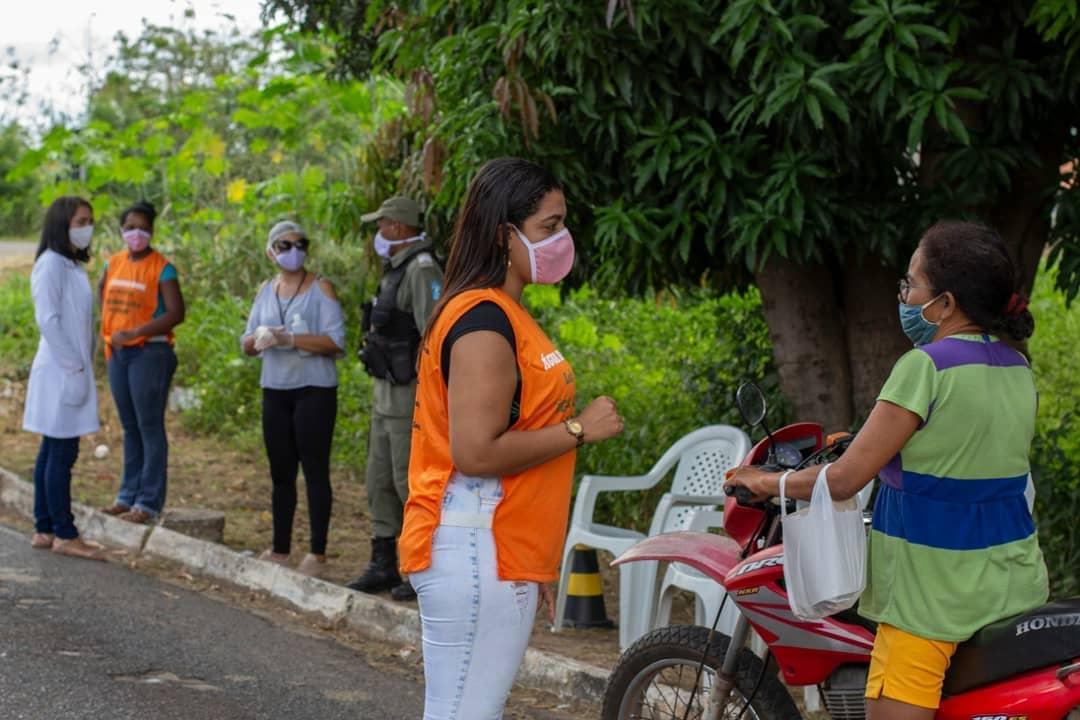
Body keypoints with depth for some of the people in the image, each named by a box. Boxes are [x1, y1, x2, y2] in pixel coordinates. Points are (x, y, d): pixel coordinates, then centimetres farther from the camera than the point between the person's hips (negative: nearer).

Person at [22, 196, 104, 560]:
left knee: (53, 452, 11)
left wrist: (83, 367, 10)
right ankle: (64, 534, -2)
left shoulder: (73, 266, 14)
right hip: (61, 373, -9)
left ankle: (45, 530, 17)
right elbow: (47, 320, -18)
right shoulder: (52, 264, -12)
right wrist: (73, 368, -17)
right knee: (61, 454, -5)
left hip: (73, 370, 9)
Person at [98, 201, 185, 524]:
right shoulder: (114, 263, 8)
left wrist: (134, 332, -21)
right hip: (117, 353, 7)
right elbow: (101, 290, 29)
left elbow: (176, 313, -17)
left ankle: (149, 501, -2)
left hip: (150, 352, -7)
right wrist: (107, 329, 15)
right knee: (129, 427, 14)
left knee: (149, 427, -4)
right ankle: (128, 495, 21)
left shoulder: (161, 268, -10)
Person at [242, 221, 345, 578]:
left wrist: (288, 339, -21)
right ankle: (280, 548, 21)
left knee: (315, 469, -4)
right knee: (280, 471, 12)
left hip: (314, 390, -6)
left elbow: (335, 341, -14)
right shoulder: (266, 291, 11)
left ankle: (318, 552, 1)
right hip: (275, 389, 6)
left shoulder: (320, 288, -5)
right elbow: (247, 344, 12)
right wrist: (259, 339, -12)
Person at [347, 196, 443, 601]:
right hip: (387, 396, 10)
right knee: (379, 482, 13)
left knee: (412, 484, -5)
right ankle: (383, 566, 20)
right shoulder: (396, 272, 15)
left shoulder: (423, 271, -17)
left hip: (412, 396, -10)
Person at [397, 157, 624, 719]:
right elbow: (476, 452, -23)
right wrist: (578, 429, -12)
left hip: (498, 553, 10)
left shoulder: (503, 314, 16)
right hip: (475, 553, -10)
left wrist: (533, 567, 21)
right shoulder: (484, 319, -15)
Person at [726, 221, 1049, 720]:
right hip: (1013, 585, 8)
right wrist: (871, 444, 28)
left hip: (933, 595, -8)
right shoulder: (1019, 369, 8)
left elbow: (843, 481, -16)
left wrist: (768, 482, 1)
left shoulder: (926, 366, -15)